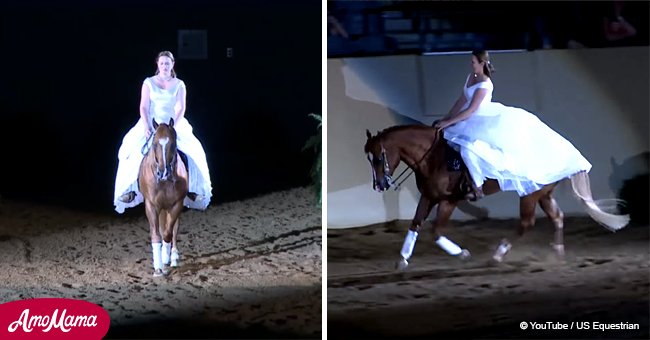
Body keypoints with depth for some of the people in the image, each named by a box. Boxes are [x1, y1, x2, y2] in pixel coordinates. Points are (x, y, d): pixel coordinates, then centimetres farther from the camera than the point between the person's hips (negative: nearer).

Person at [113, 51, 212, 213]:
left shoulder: (179, 85, 5)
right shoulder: (149, 83, 5)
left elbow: (181, 108, -4)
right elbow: (144, 107, -3)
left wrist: (174, 127, -20)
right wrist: (146, 127, -18)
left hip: (174, 125, 0)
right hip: (151, 125, 0)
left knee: (189, 153, -23)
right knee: (134, 150, -24)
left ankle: (191, 188, -11)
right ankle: (131, 189, -16)